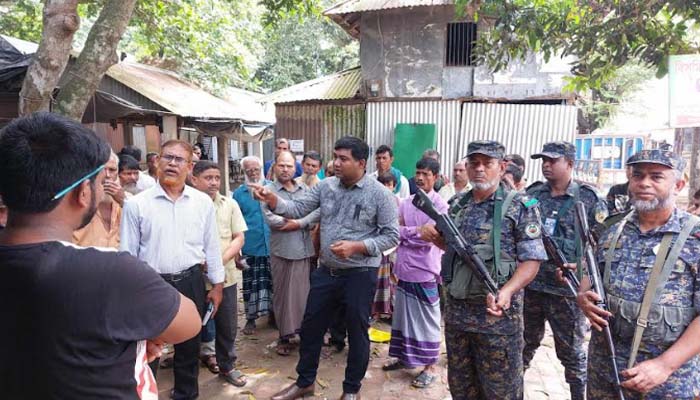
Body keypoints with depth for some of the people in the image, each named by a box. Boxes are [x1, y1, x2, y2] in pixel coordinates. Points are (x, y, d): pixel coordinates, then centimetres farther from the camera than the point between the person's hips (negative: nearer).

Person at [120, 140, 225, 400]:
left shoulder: (203, 202, 0)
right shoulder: (136, 204, -6)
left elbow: (212, 246, 6)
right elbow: (127, 253, -2)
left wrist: (217, 284, 7)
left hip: (191, 283, 2)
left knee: (189, 346, 19)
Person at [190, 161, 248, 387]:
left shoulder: (229, 204, 3)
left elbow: (239, 238, 2)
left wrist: (222, 260, -14)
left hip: (226, 276, 3)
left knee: (227, 326, 13)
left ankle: (226, 366, 31)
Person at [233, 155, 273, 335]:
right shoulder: (239, 193, 2)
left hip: (272, 245, 1)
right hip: (250, 247, 0)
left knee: (272, 281, 12)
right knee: (250, 284, 6)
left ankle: (273, 312, 29)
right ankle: (250, 318, 19)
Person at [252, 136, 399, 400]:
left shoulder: (379, 194, -11)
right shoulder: (325, 186, 2)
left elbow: (392, 235, -10)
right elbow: (298, 209, -1)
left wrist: (356, 247, -21)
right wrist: (272, 199, -20)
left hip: (360, 274, -4)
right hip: (326, 271, 5)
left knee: (357, 332, 11)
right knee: (311, 327, 15)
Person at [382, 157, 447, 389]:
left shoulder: (440, 205, -10)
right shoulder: (406, 203, 6)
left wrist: (404, 232, -8)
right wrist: (416, 232, -11)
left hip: (425, 272, -5)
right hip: (404, 269, 6)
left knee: (427, 320, 7)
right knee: (404, 315, 17)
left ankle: (430, 367, 21)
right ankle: (404, 357, 34)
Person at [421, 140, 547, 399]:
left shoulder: (521, 207, -9)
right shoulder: (457, 204, 7)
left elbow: (531, 260, -12)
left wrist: (507, 291, -28)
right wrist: (434, 236, -1)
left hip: (498, 314, -5)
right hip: (456, 312, 5)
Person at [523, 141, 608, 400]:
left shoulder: (589, 200, -3)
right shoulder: (531, 194, 4)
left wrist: (581, 266, -16)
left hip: (566, 289, -3)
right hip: (527, 284, 3)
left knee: (571, 350, 10)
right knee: (524, 343, 17)